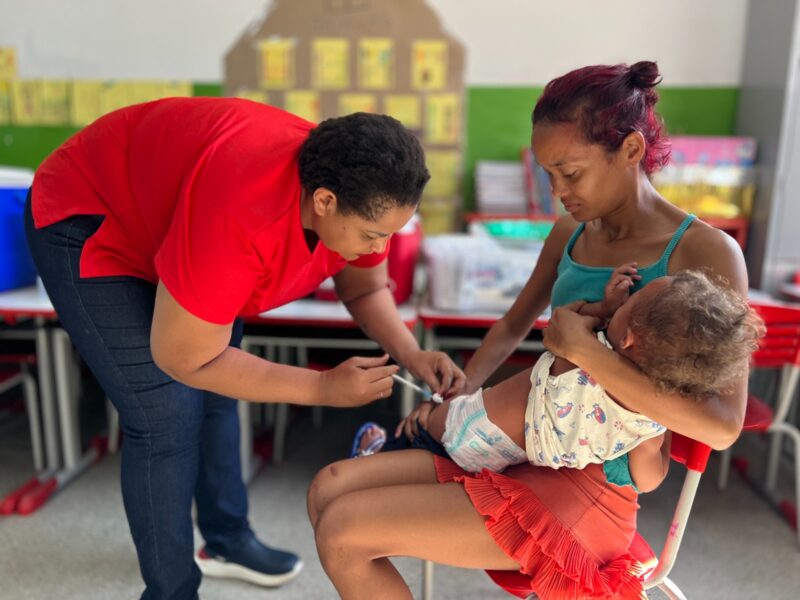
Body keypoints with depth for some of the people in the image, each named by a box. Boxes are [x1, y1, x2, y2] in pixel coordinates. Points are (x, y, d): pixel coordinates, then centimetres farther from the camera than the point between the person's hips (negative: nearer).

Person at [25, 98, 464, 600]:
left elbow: (365, 288, -1)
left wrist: (410, 354, -19)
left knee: (216, 392, 12)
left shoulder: (357, 197, -19)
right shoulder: (243, 216, -42)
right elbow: (184, 358, -31)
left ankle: (228, 540, 33)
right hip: (87, 224, -7)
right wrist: (322, 387, -29)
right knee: (168, 418, -11)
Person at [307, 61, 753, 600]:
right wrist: (461, 392, 6)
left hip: (588, 489, -7)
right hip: (524, 447, 7)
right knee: (330, 488, -1)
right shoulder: (569, 233, 6)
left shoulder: (706, 252, -13)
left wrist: (582, 349, -26)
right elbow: (514, 325, 20)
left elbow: (723, 426, -22)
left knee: (344, 533, -12)